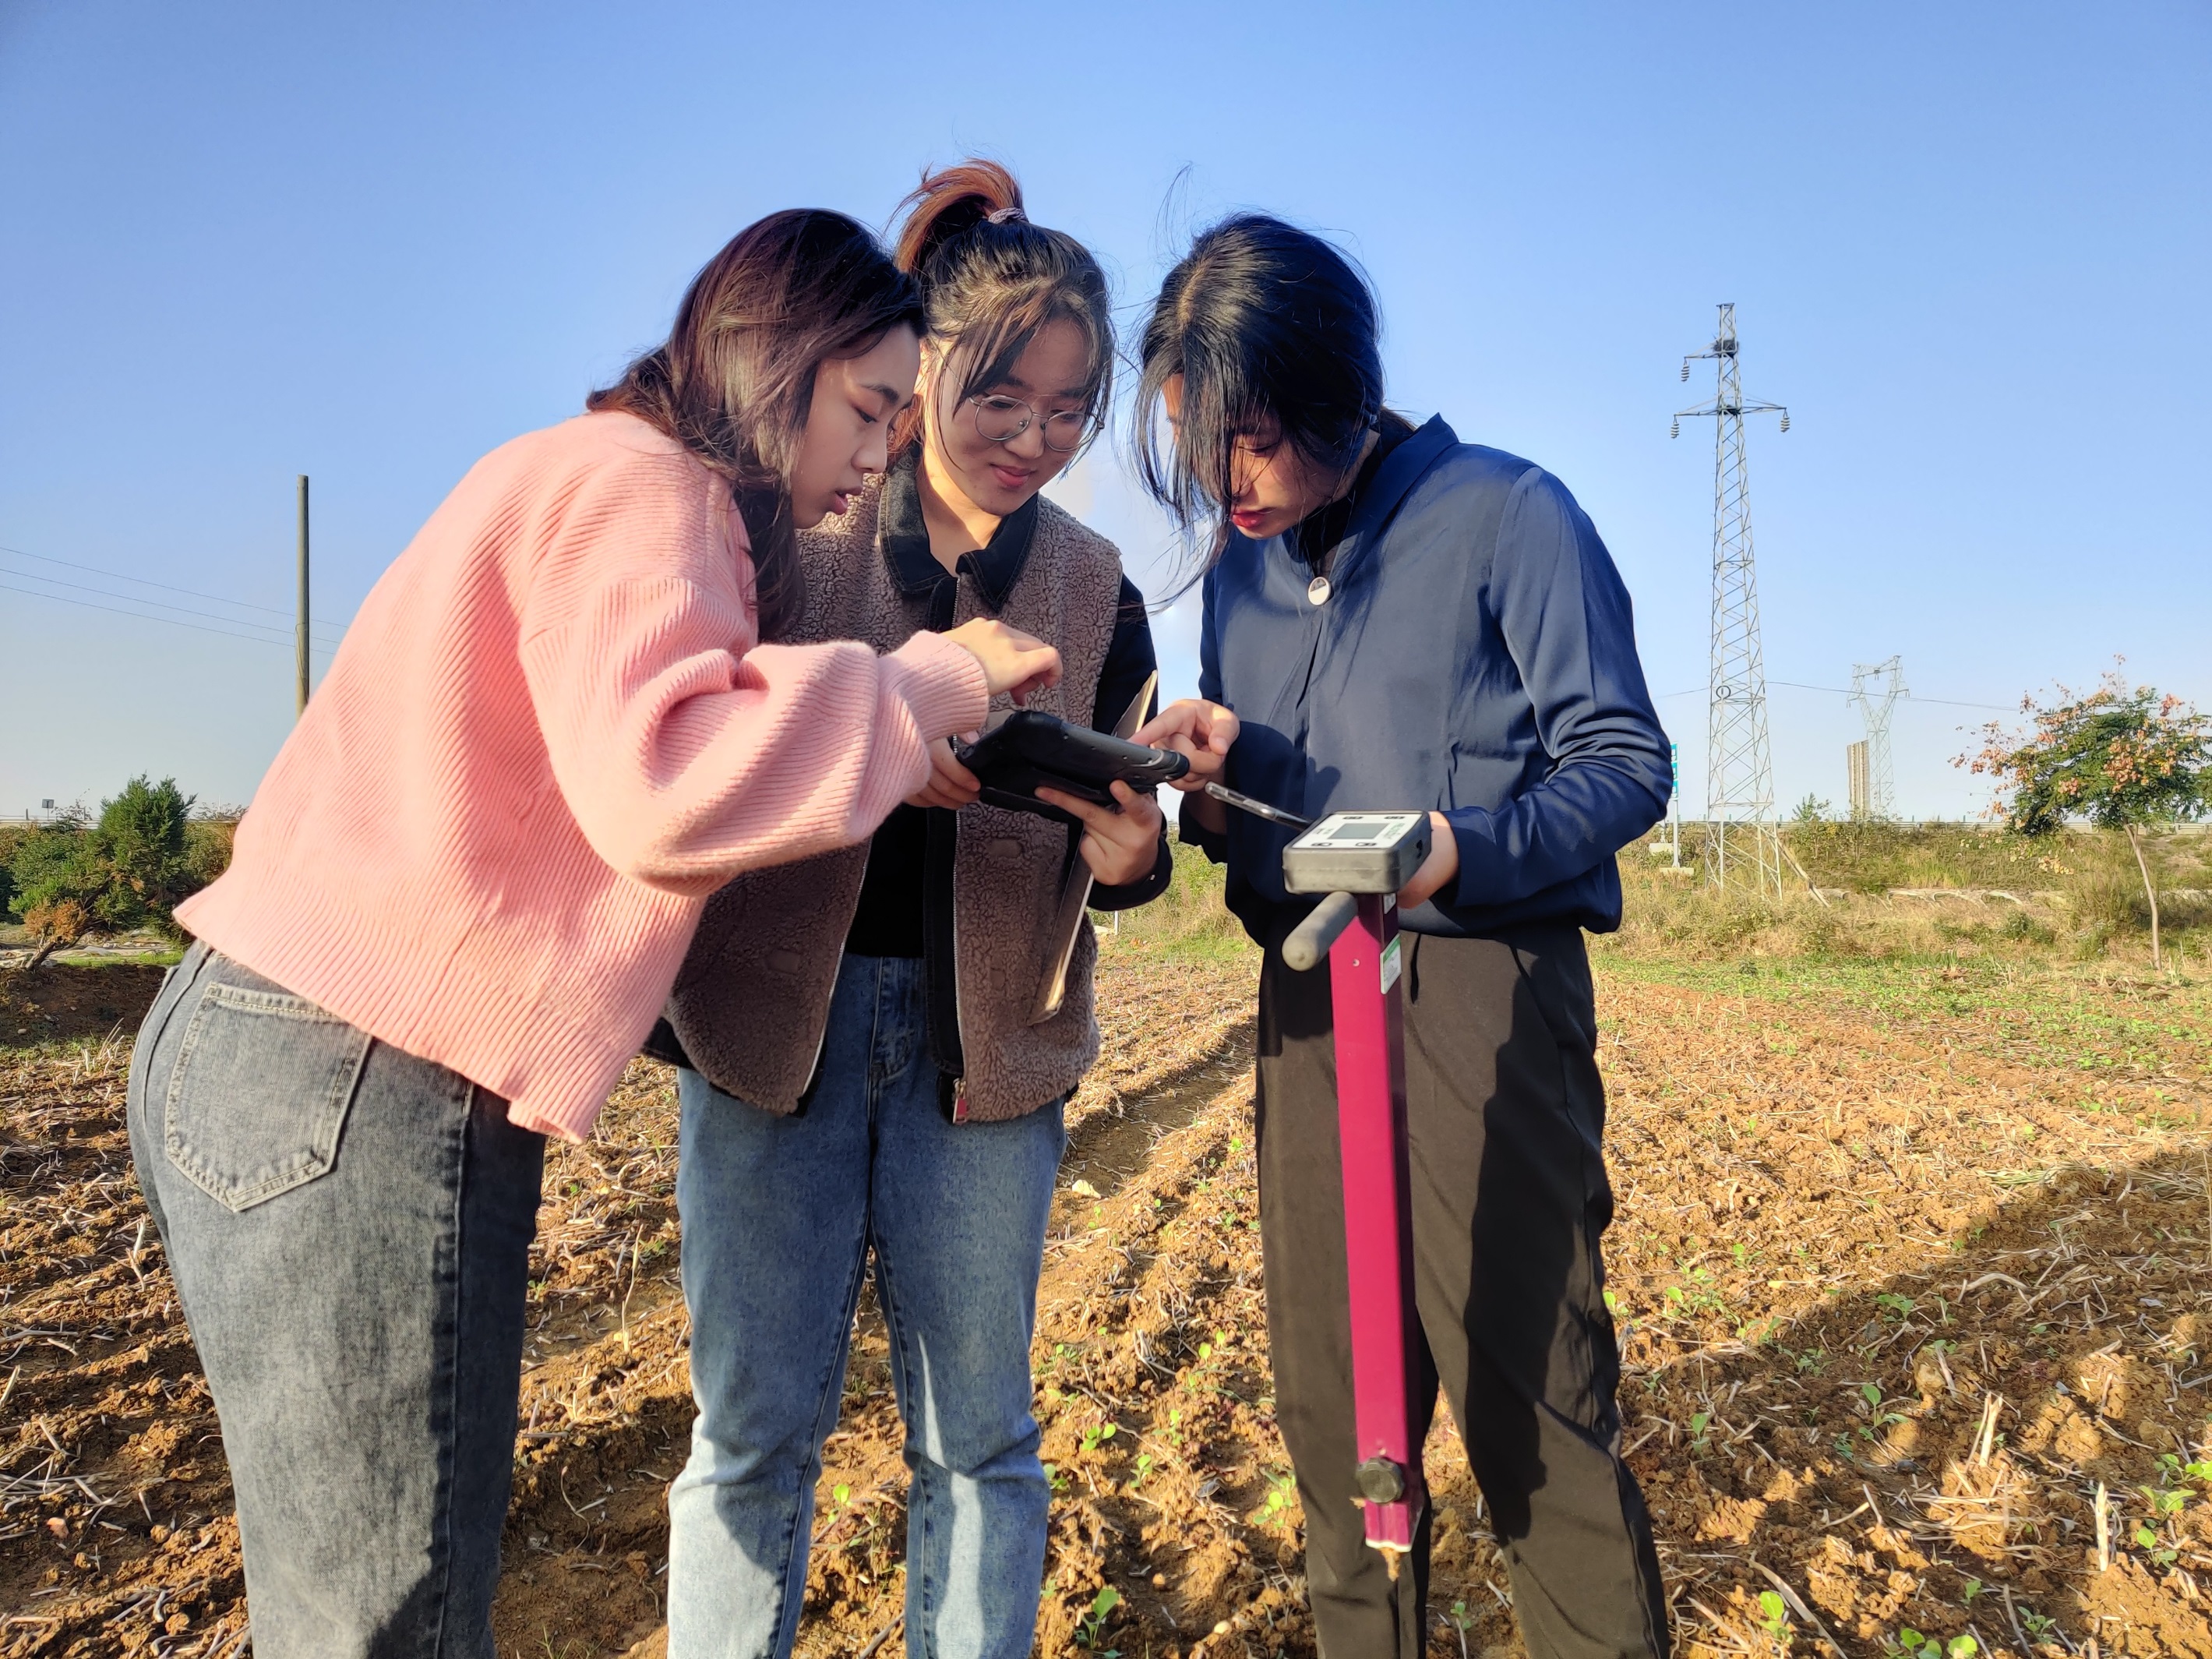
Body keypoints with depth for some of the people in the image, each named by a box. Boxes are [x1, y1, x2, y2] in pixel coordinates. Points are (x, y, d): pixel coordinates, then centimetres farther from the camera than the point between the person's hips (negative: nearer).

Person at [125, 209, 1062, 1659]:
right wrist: (934, 679, -13)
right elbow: (663, 788, -25)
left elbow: (574, 801, 19)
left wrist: (875, 769, 12)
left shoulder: (576, 475, 21)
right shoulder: (642, 479, -9)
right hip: (364, 1088, -10)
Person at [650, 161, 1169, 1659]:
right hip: (773, 1012, -1)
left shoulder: (1094, 592, 7)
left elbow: (1110, 853, 9)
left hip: (985, 1035, 2)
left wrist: (1129, 850, -15)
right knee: (753, 1428, 7)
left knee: (977, 1434, 9)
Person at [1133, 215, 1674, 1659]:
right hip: (1305, 998, 6)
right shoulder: (1239, 565, 12)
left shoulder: (1506, 513, -5)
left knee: (1532, 1404, -1)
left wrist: (1460, 849, -25)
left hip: (1480, 986, -5)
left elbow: (1625, 763, -7)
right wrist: (1218, 776, -7)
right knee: (1331, 1402, 13)